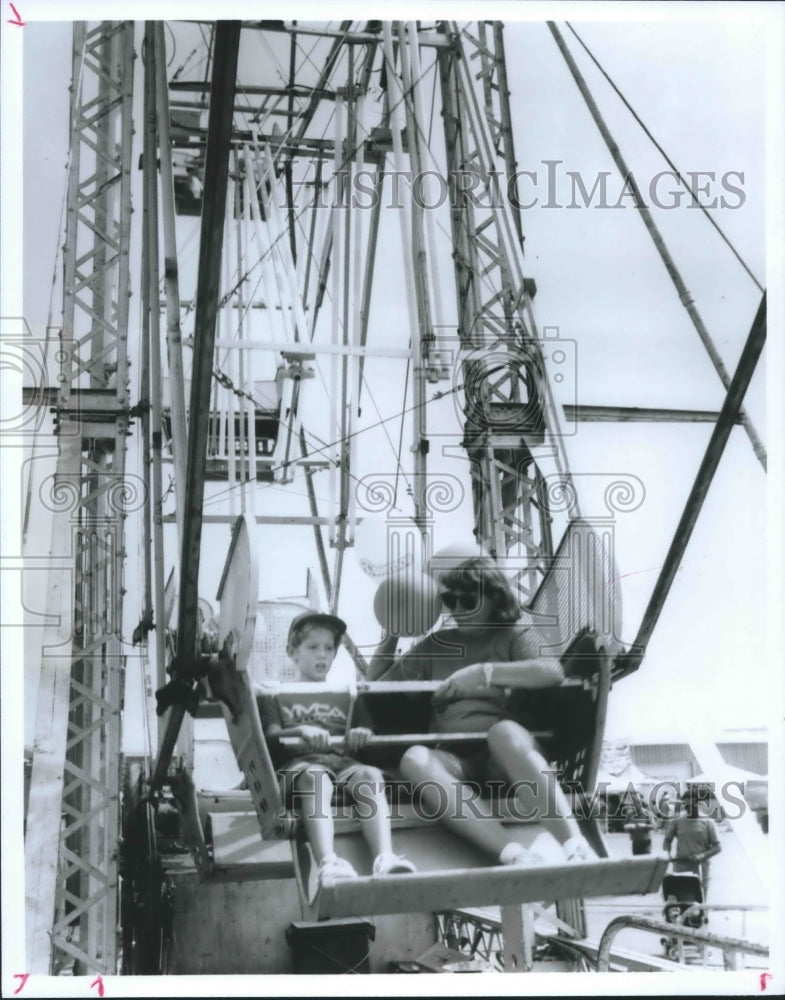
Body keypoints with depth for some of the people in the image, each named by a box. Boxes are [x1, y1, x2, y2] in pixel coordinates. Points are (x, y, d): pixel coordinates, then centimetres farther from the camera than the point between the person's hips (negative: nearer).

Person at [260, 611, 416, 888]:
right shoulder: (277, 696, 23)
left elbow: (366, 733, 20)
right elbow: (270, 738, 5)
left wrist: (363, 733, -6)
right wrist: (302, 731, -17)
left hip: (343, 761, 3)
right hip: (300, 763, -3)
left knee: (370, 775, -34)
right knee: (316, 777, -41)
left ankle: (385, 858, -54)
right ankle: (328, 864, -63)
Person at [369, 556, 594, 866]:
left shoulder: (513, 636, 13)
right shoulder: (436, 644, 23)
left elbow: (553, 671, -9)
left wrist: (484, 673, -16)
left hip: (503, 756, -2)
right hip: (452, 757, 2)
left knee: (504, 729, -38)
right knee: (414, 758, -34)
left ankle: (575, 846, -49)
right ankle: (514, 855, -50)